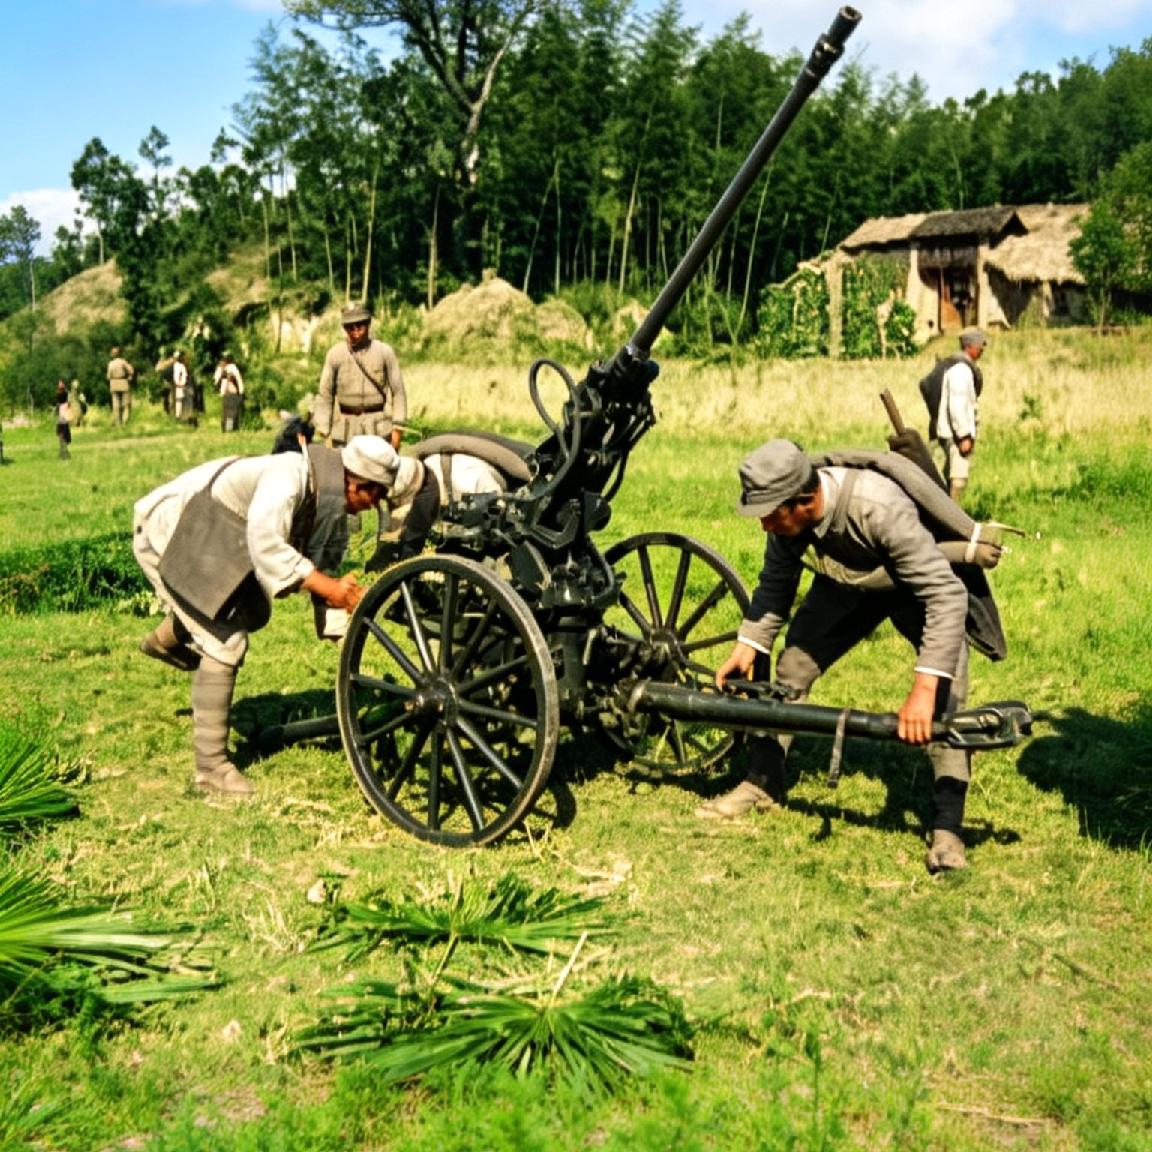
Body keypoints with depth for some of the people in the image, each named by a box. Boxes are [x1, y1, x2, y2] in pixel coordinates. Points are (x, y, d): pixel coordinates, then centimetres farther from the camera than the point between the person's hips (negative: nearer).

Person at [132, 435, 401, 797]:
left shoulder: (334, 514, -2)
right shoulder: (291, 474, -29)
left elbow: (325, 570, 2)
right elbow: (264, 543, -39)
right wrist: (325, 585, -38)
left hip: (211, 537, 9)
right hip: (166, 531, -9)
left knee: (253, 614, 23)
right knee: (227, 640, -13)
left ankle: (165, 641, 50)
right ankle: (211, 766, -4)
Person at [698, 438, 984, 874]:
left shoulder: (880, 509, -44)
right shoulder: (790, 508, -24)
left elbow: (947, 594, -45)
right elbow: (776, 581, -5)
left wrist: (923, 690, -52)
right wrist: (747, 646, -12)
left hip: (919, 584, -5)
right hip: (848, 580, 5)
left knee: (945, 695, -21)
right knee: (790, 668, 1)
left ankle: (947, 828, -13)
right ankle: (762, 784, 18)